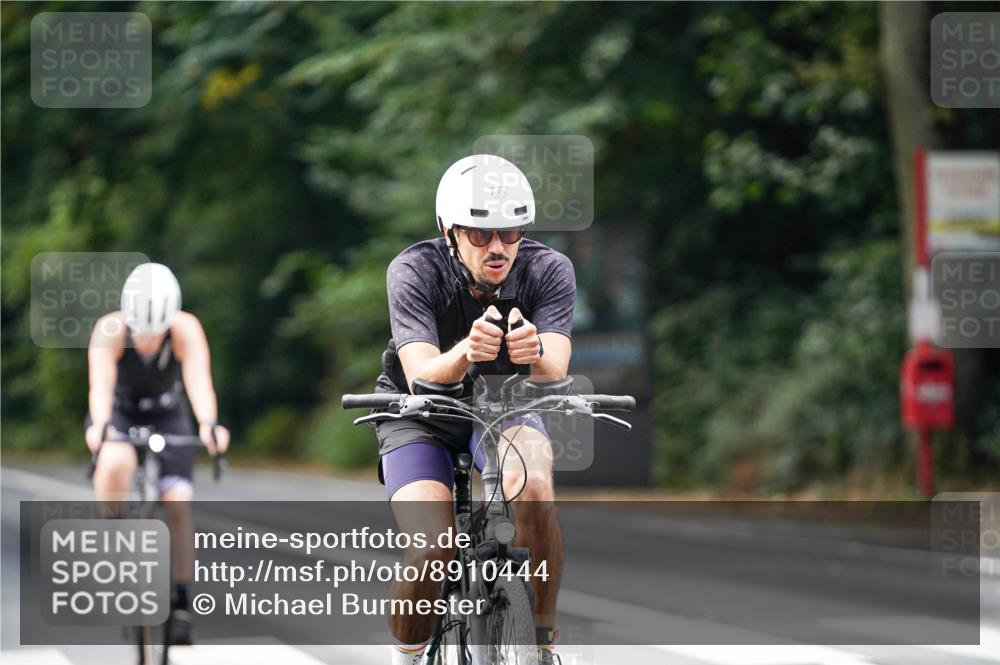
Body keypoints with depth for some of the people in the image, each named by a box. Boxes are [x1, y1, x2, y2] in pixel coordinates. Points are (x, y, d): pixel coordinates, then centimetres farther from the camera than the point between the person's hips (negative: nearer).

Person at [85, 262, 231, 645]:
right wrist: (101, 425, -64)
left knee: (177, 506, -14)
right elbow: (100, 384, -44)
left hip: (167, 417, 1)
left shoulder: (186, 330, -28)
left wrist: (209, 424, -61)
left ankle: (180, 602, 0)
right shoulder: (110, 331, -30)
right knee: (115, 466, -35)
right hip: (119, 415, -1)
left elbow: (199, 380, -41)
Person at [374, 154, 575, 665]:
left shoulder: (548, 271, -20)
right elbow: (422, 377, -35)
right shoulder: (414, 271, -25)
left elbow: (554, 372, -33)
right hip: (420, 417, -1)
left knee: (533, 488, -32)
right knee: (433, 551, -25)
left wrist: (536, 351, -57)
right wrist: (465, 353, -57)